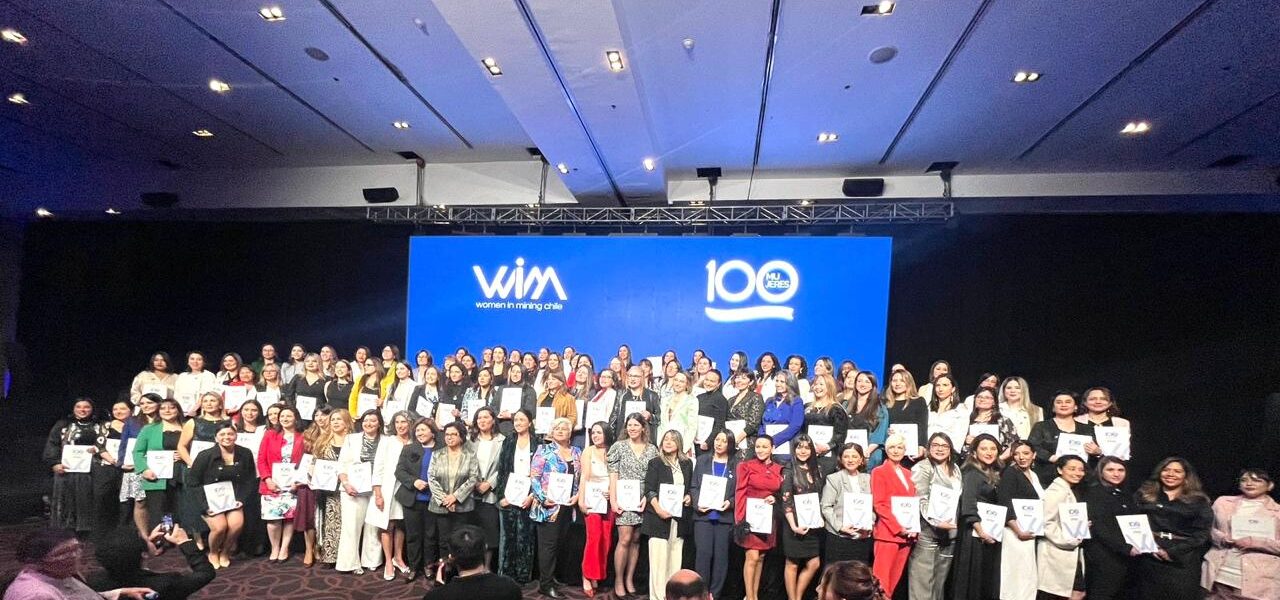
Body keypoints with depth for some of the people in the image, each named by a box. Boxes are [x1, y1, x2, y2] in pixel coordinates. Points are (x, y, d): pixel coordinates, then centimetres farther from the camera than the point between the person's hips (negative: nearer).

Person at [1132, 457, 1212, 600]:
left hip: (1183, 560, -1)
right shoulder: (1144, 494, 9)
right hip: (1150, 557, 1)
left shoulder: (1198, 501, 6)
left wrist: (1173, 552, -11)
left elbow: (1202, 533, -2)